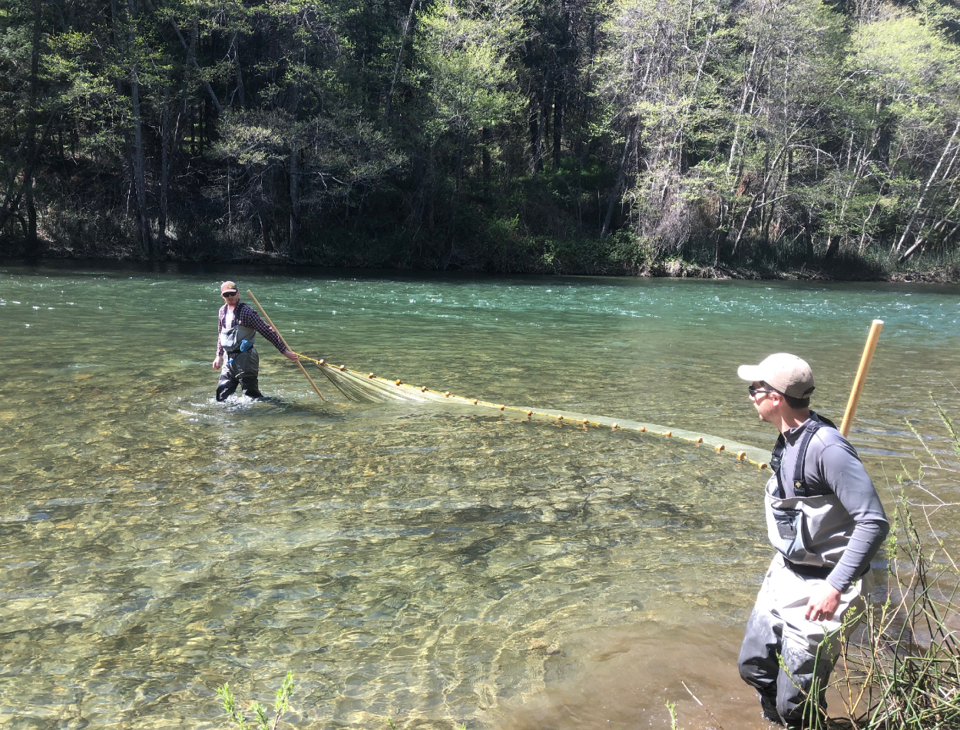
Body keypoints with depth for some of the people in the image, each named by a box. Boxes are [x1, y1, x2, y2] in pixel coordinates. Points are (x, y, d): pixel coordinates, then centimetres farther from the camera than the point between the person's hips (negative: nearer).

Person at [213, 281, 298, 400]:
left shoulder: (246, 311, -14)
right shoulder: (223, 311, 8)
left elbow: (267, 331, -16)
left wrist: (284, 351, -18)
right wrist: (219, 355, 22)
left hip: (245, 359, -7)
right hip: (228, 359, 7)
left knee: (251, 394, -5)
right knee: (221, 396, 10)